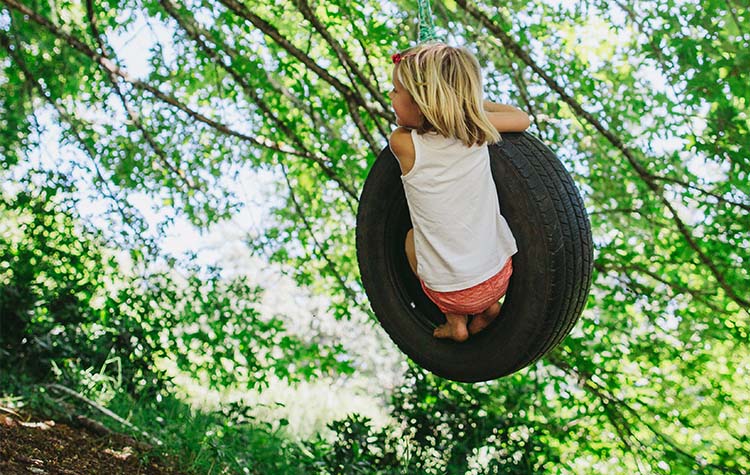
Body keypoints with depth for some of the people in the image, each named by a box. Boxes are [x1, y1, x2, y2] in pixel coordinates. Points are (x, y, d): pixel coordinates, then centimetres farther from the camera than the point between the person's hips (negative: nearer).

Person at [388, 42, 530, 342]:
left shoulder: (403, 145, -19)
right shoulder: (476, 127, -12)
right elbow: (522, 119, 10)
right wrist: (472, 101, 15)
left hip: (450, 293, -3)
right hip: (500, 279, 3)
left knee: (412, 237, 27)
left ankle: (455, 320, 20)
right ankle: (488, 307, 20)